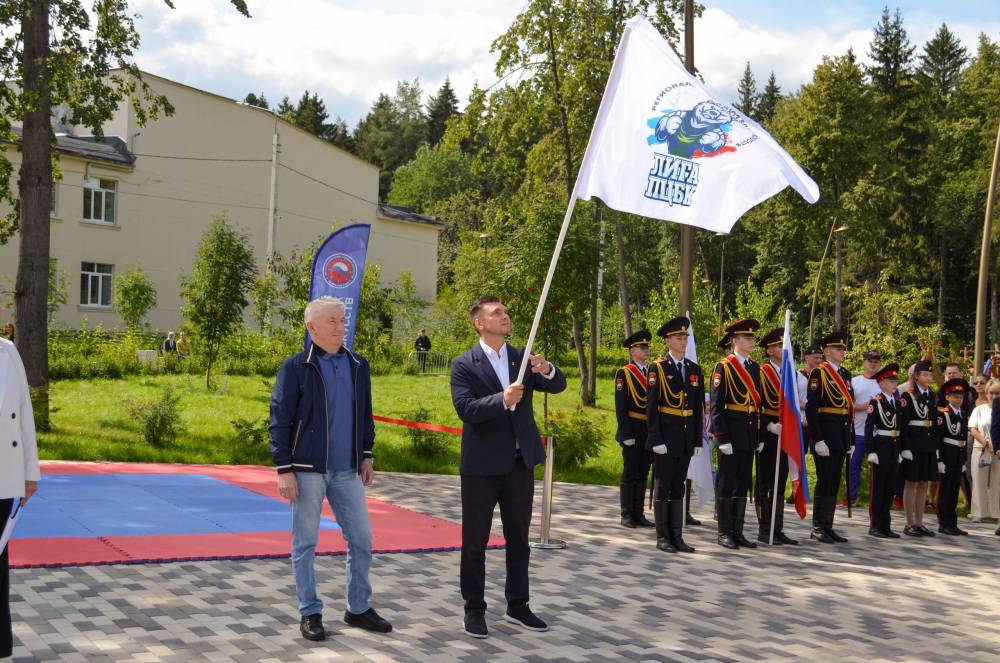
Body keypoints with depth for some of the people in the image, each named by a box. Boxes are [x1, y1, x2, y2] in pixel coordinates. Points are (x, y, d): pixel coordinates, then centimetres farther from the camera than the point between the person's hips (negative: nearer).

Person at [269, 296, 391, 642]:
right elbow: (279, 421, -7)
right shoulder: (295, 367, -7)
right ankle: (310, 613, 16)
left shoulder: (358, 365, 7)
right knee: (305, 543, 4)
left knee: (361, 539, 7)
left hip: (347, 470, 5)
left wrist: (366, 455, 12)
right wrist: (284, 470, -11)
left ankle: (358, 608, 22)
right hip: (307, 470, -4)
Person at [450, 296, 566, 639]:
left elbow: (558, 386, -3)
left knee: (518, 540, 13)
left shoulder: (522, 357, 6)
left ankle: (517, 606, 24)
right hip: (482, 466, -4)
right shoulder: (464, 365, -7)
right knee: (474, 542, 4)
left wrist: (546, 370, -24)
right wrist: (502, 400, -31)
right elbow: (465, 409, -19)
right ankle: (474, 610, 15)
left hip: (520, 463, 5)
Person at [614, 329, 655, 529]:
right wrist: (626, 434, -15)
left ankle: (638, 514, 15)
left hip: (649, 432, 6)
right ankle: (627, 515, 5)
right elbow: (620, 407, -9)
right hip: (633, 431, -6)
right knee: (629, 474, -1)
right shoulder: (624, 373, -4)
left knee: (643, 474, 9)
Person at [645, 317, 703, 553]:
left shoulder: (694, 369, 11)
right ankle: (662, 536, 7)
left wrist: (698, 440, 8)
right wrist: (656, 439, -14)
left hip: (686, 437, 5)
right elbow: (651, 407, -8)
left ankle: (676, 536, 13)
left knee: (679, 487, 9)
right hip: (665, 436, -5)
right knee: (663, 486, 1)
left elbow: (698, 407, 12)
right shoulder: (658, 368, -4)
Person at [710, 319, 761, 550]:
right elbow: (716, 406, -11)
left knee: (743, 484, 10)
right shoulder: (723, 368, -7)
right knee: (727, 483, -1)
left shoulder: (755, 368, 13)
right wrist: (722, 439, -16)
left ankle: (737, 532, 17)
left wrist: (759, 436, 13)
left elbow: (758, 401, 17)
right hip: (731, 430, -7)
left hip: (749, 433, 7)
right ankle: (724, 533, 7)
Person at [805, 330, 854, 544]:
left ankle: (827, 527, 14)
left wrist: (851, 440, 14)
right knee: (825, 481, -5)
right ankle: (818, 528, 2)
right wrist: (818, 439, -19)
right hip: (825, 431, -7)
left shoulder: (846, 374, 16)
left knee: (834, 482, 9)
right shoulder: (819, 372, -7)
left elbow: (850, 408, 17)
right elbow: (811, 407, -14)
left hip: (842, 433, 7)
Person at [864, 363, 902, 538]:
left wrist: (900, 451, 13)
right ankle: (875, 526, 5)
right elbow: (868, 427, -11)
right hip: (880, 448, -6)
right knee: (877, 488, 0)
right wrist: (870, 451, -16)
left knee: (890, 488, 9)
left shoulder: (897, 402, 12)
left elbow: (900, 427, 16)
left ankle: (886, 526, 15)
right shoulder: (875, 402, -7)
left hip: (894, 450, 6)